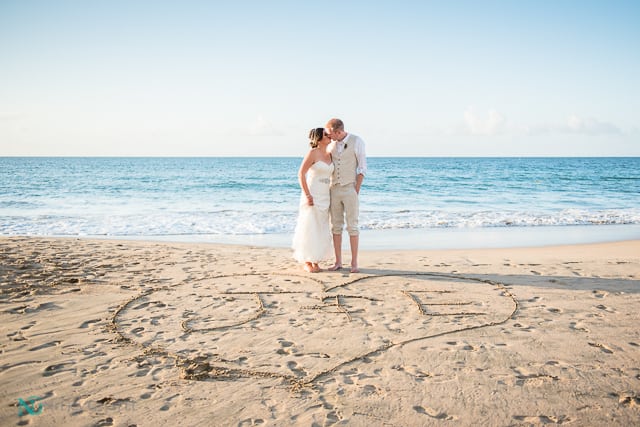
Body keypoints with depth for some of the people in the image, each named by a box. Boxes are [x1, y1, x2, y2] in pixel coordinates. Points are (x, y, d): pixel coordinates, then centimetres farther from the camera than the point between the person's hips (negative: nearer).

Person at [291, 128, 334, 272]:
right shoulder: (312, 153, -11)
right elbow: (301, 174, -16)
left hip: (324, 197, 7)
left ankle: (315, 261, 17)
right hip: (312, 197, -7)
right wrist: (307, 195, -21)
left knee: (321, 230, 8)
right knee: (309, 229, -3)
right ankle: (307, 262, 6)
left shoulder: (329, 154, 11)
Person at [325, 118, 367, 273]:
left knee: (352, 226, -5)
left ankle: (354, 263, 4)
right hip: (335, 190, 5)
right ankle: (338, 262, 12)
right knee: (336, 226, 4)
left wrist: (356, 191, -13)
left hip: (350, 190, -4)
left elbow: (362, 168, -8)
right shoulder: (331, 144, 7)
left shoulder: (357, 141, -9)